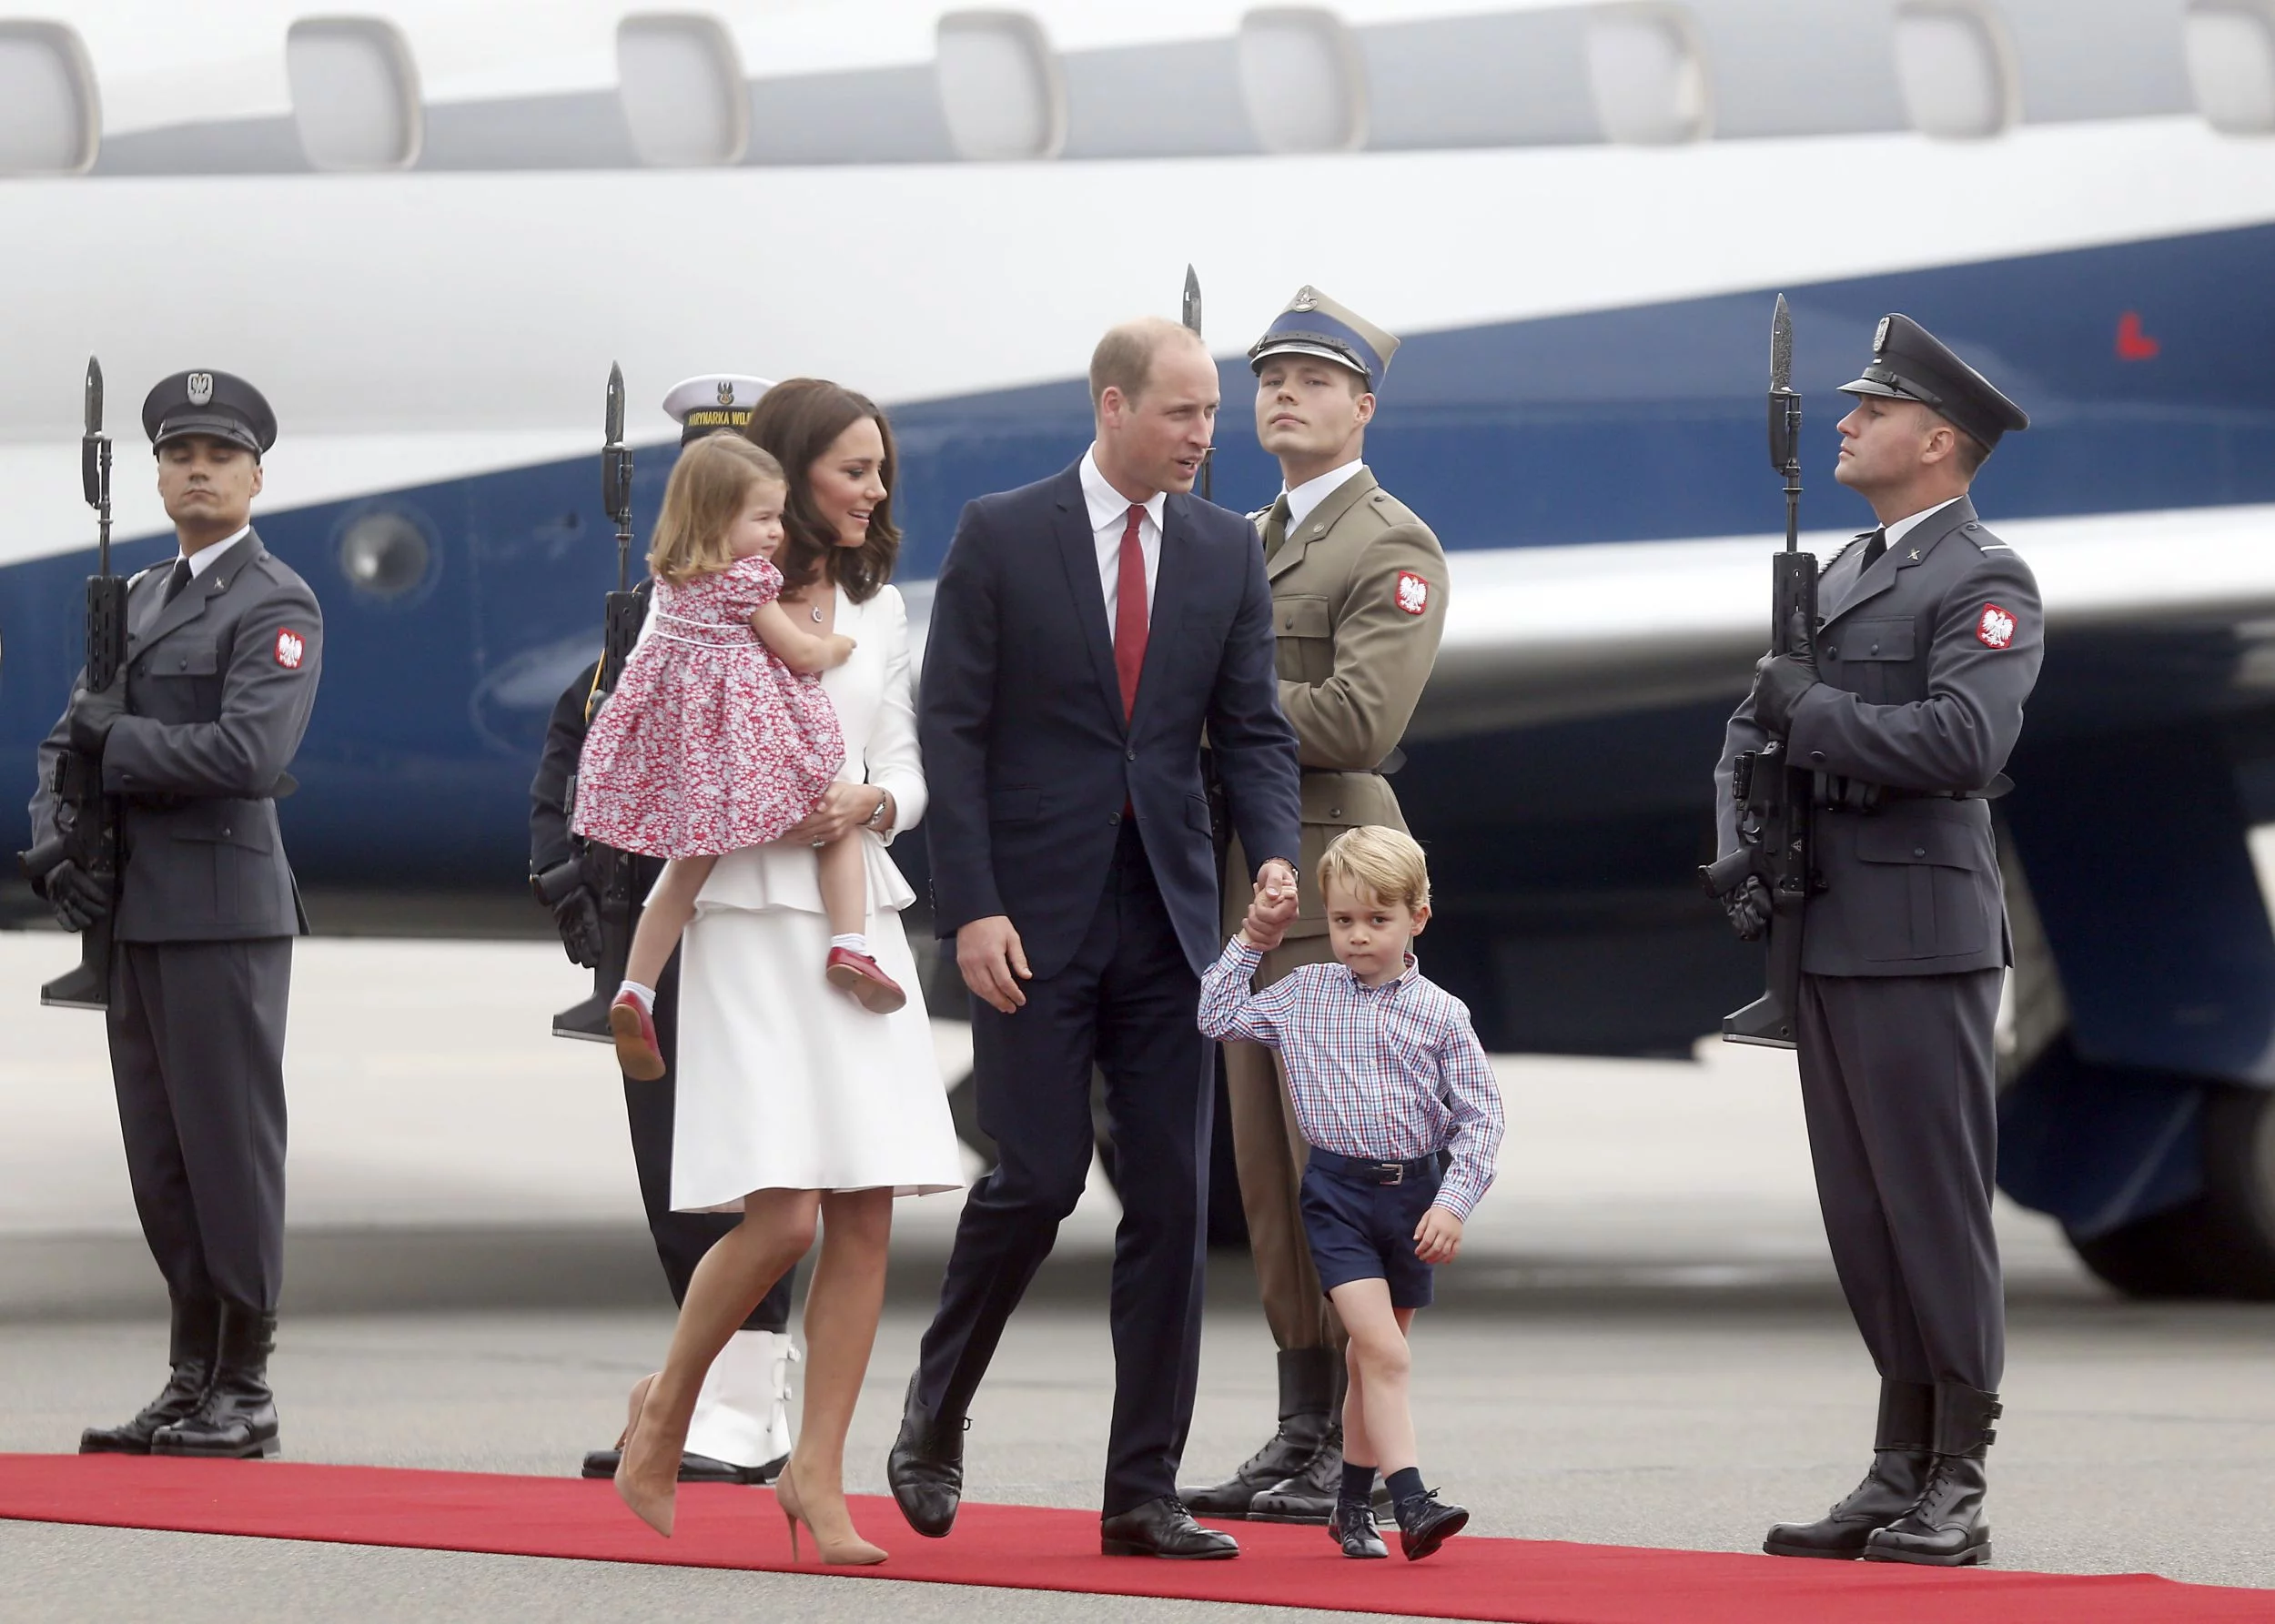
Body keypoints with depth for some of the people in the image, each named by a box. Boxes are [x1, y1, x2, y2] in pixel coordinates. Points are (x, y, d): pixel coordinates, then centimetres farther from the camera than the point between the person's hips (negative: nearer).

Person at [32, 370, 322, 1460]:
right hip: (136, 912, 8)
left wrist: (117, 742, -10)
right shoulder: (138, 602, 19)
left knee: (230, 1151, -5)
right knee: (160, 1159, 9)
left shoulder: (277, 607, -6)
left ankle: (246, 1393, 0)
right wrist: (58, 841, -1)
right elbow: (70, 740, 18)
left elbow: (249, 754, -20)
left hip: (224, 914, -7)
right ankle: (191, 1382, 14)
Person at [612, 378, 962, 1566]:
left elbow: (906, 769, 15)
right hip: (748, 920, -5)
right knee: (782, 1211, -14)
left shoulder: (877, 608, 15)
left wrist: (869, 804, -7)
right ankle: (667, 1405, 11)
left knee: (867, 1213, -3)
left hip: (859, 917, 5)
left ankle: (817, 1470, 5)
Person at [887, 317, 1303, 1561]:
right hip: (1034, 912, -4)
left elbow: (1252, 730, 9)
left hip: (1168, 911, 4)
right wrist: (972, 907, -12)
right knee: (1038, 1178, -8)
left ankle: (1143, 1491, 5)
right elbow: (951, 727, -4)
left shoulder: (1225, 552, 8)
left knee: (1171, 1198, 0)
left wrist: (1274, 853, -10)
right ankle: (935, 1416, 17)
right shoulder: (1001, 537, -3)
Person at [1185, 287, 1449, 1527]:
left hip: (1331, 892, -8)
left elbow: (1361, 719, -18)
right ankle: (1301, 1436, 12)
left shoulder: (1394, 549, -7)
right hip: (1243, 895, 8)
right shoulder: (1246, 542, 20)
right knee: (1269, 1178, 8)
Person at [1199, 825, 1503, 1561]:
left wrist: (1452, 1203, -11)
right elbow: (1218, 1017, 14)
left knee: (1372, 1357, 13)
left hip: (1413, 1192, 1)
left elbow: (1479, 1116, -2)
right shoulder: (1302, 995, 3)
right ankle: (1411, 1501, -23)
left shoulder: (1441, 1015, -2)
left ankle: (1353, 1502, 26)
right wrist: (1250, 943, 7)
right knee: (1383, 1349, -16)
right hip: (1338, 1190, -1)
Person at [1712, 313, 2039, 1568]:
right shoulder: (1838, 578, 20)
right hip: (1829, 935, 8)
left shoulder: (1985, 583, -6)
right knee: (1862, 1215, 9)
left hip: (1920, 937, -8)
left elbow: (1963, 743, -21)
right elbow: (1757, 727, 20)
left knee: (1935, 1206, -6)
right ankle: (1899, 1470, 14)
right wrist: (1738, 848, 3)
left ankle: (1957, 1490, -3)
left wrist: (1814, 711, -12)